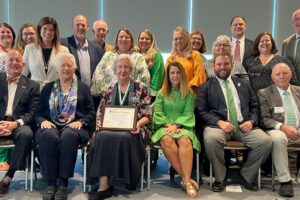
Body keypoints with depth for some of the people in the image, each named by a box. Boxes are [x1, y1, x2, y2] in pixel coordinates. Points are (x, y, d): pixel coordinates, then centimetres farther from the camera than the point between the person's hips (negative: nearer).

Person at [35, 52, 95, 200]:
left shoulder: (83, 88, 15)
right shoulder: (48, 88, 20)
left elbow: (91, 113, 8)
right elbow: (38, 112, 13)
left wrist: (80, 122, -12)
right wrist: (42, 121, -9)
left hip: (74, 127, -1)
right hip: (51, 126, 1)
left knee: (69, 137, -37)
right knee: (48, 136, -35)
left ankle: (63, 183, -31)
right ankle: (50, 183, -29)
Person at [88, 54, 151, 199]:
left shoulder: (140, 88, 9)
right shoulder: (109, 90, 18)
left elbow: (147, 114, 4)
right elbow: (100, 114, 16)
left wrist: (137, 125, -16)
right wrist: (101, 126, -5)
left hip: (132, 130, -2)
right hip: (111, 129, 3)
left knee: (123, 138, -37)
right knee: (101, 137, -33)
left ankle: (106, 184, -25)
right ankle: (103, 185, -34)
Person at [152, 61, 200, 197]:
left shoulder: (189, 93, 11)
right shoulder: (161, 93, 15)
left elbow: (188, 113, 1)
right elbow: (157, 113, 5)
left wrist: (176, 125, -16)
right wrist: (168, 125, -12)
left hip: (182, 126, 0)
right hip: (165, 126, 1)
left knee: (185, 140, -36)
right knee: (166, 140, -35)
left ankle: (186, 180, -40)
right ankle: (185, 177, -31)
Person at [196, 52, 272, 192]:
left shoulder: (244, 84, 22)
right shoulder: (206, 87, 12)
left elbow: (254, 106, 19)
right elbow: (201, 111, 2)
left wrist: (251, 121, -2)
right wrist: (219, 122, -14)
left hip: (244, 126, 3)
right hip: (218, 125, -3)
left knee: (266, 141, -23)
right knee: (211, 140, -36)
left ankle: (247, 176, 1)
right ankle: (220, 178, -10)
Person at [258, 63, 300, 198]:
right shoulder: (264, 93, 6)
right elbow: (264, 119, -2)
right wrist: (282, 127, -19)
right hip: (278, 130, -3)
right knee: (278, 138, -37)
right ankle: (285, 181, -27)